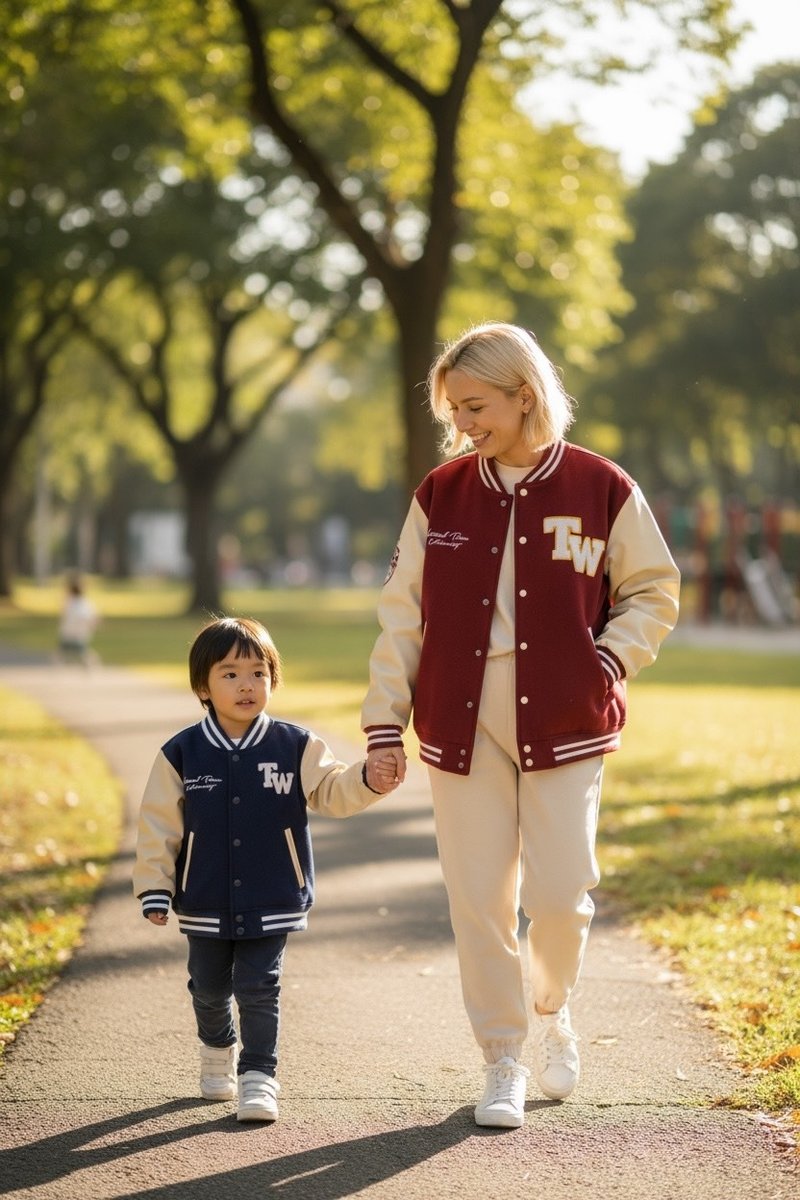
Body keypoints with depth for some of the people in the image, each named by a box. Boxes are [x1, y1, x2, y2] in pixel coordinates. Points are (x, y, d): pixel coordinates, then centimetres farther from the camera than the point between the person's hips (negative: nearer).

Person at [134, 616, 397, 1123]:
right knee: (209, 988, 16)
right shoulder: (181, 754, -5)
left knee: (259, 989, -5)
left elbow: (332, 791, -4)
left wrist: (369, 780, -25)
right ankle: (218, 1049, 43)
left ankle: (258, 1075, 4)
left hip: (272, 903, -1)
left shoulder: (296, 747, -4)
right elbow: (158, 826, -1)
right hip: (205, 905, 2)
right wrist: (154, 889, -3)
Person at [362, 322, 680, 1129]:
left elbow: (652, 592, 8)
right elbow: (402, 613, 6)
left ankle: (551, 1008, 28)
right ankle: (503, 1062, 16)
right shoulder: (441, 494, 3)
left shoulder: (601, 489, -2)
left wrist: (607, 661, -8)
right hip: (462, 722, 2)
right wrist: (385, 721, 1)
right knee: (478, 898, 1)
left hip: (563, 723, -1)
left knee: (560, 891, -5)